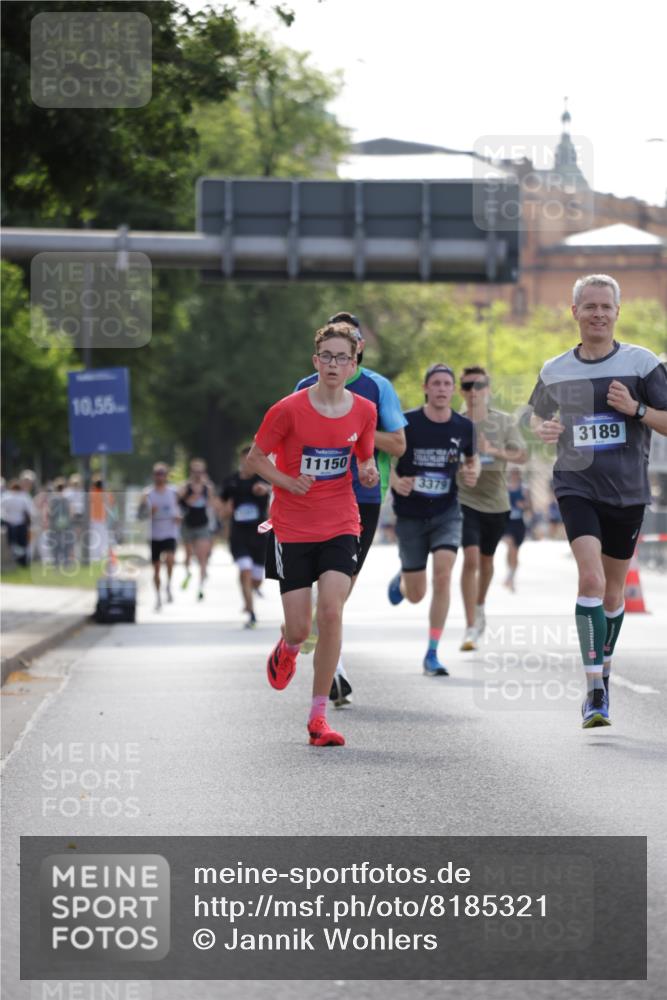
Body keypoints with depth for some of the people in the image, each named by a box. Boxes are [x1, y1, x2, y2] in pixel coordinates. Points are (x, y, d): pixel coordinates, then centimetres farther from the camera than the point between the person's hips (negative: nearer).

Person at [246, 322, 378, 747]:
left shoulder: (364, 411, 0)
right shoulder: (290, 409, -10)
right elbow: (255, 458, 0)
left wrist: (369, 471, -6)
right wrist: (288, 482, -16)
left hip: (341, 526, 1)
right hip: (292, 529, -1)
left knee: (331, 611, -17)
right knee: (300, 627, -2)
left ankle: (319, 716, -8)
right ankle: (288, 647, 40)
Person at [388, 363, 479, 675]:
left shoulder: (463, 426, -2)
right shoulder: (407, 422, -11)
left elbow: (472, 458, 17)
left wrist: (473, 472, -6)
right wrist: (395, 481, -21)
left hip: (446, 512, 1)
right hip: (410, 516, -1)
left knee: (443, 573, -21)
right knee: (415, 595, 4)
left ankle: (432, 654, -12)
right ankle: (400, 580, 45)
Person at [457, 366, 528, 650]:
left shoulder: (504, 422, -2)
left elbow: (522, 456, -12)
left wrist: (494, 451, -28)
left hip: (496, 501, 2)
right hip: (466, 500, -2)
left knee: (486, 558, 19)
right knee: (471, 558, -17)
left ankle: (480, 607, 47)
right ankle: (471, 628, -17)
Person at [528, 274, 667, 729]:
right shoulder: (555, 371, 5)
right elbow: (538, 412, 23)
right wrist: (543, 428, 1)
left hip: (628, 491, 1)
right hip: (577, 486, -1)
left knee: (613, 591, 11)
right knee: (591, 578, -19)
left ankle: (603, 673, 33)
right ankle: (596, 690, -20)